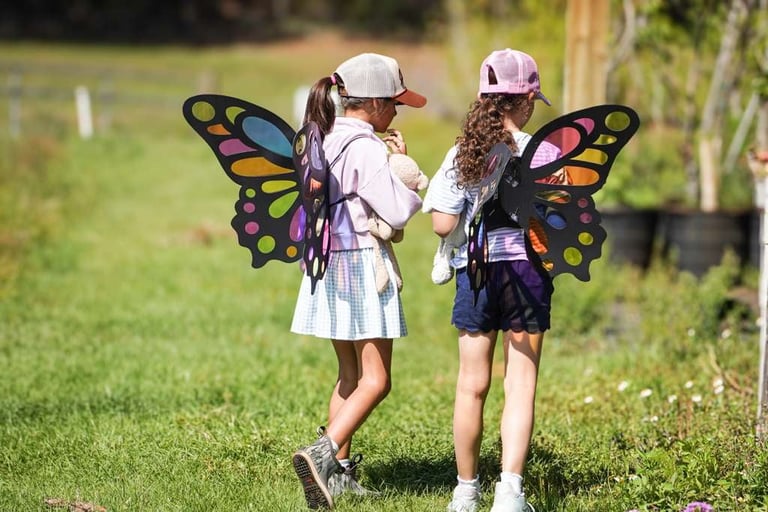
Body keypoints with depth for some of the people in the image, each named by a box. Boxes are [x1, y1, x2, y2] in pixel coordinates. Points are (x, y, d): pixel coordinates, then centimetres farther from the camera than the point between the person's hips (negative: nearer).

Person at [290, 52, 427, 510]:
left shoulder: (323, 141, 10)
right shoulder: (366, 148, -16)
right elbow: (399, 212, -19)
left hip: (329, 266, 9)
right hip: (363, 265, -9)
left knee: (351, 376, 15)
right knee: (376, 380, -6)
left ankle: (339, 471, 14)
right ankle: (323, 453, -22)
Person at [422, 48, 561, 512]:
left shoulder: (462, 154, -1)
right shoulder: (543, 153, -7)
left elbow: (444, 225, -5)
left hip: (475, 271, 2)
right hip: (526, 270, -2)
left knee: (472, 386, 10)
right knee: (521, 386, 1)